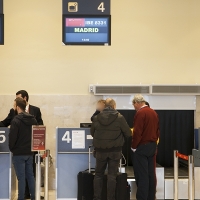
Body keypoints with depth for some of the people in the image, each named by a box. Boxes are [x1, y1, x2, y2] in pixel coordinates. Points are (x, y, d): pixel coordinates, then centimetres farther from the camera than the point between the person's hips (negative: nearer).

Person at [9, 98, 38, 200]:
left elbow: (12, 137, -15)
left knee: (21, 177, -2)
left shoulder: (16, 120, -14)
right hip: (30, 152, 6)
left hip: (19, 153, -6)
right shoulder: (33, 120, 7)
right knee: (30, 176, 13)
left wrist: (11, 148, 1)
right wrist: (31, 147, 15)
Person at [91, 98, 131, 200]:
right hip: (115, 150, -2)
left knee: (98, 174, 13)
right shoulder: (119, 118, -11)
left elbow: (92, 133, 9)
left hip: (100, 150, 2)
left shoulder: (96, 118, -5)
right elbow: (128, 133, -4)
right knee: (112, 175, 5)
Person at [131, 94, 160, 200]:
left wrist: (133, 147, -10)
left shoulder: (140, 113, -15)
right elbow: (157, 130, 13)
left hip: (142, 147, -8)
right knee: (151, 174, 11)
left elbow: (137, 132, -19)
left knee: (141, 175, -4)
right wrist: (154, 142, 17)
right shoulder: (154, 112, 10)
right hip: (152, 146, 8)